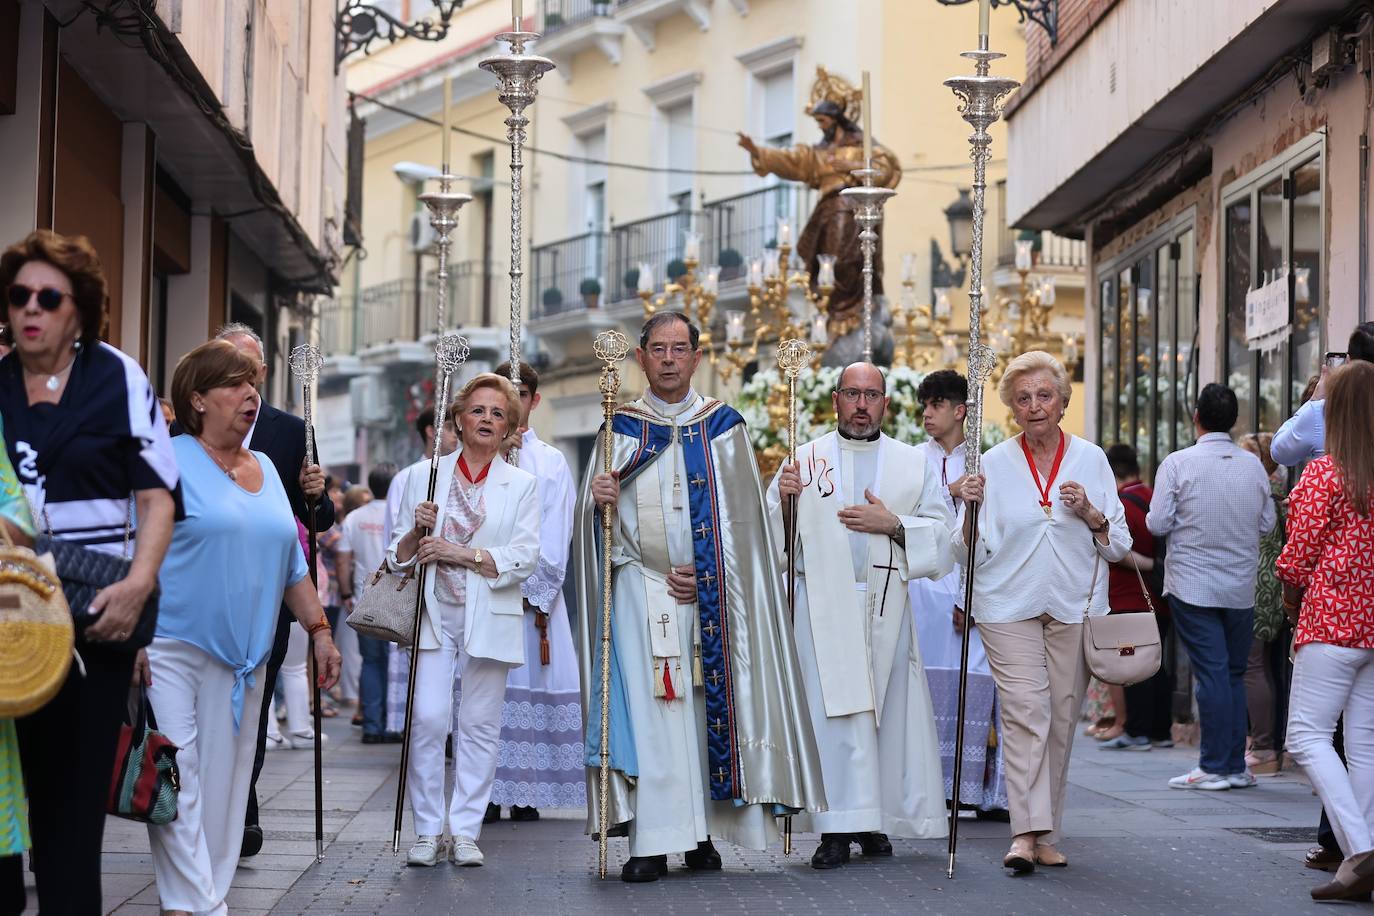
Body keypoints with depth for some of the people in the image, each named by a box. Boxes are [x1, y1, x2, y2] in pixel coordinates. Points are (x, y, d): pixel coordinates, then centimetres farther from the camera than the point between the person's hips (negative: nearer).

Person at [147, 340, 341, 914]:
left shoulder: (266, 471, 15)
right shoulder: (169, 462, -5)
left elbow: (292, 564, 20)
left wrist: (319, 630, 14)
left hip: (243, 660, 6)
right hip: (171, 649, -6)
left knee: (224, 786, 5)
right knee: (175, 782, -10)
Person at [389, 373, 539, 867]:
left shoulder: (521, 485, 7)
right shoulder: (424, 478, 10)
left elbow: (523, 558, -4)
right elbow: (398, 556, 11)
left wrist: (460, 553, -12)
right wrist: (416, 532, -10)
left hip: (489, 619, 0)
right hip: (433, 613, 0)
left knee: (479, 724, 0)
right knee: (428, 718, -10)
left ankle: (465, 830, 7)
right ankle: (428, 830, -1)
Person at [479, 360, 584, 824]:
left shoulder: (551, 462, 9)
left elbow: (555, 539, 3)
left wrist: (538, 595, -5)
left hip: (534, 594, -1)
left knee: (531, 681, -5)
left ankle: (526, 796, -1)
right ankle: (487, 795, -2)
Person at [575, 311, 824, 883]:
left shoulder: (723, 427, 7)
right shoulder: (621, 428, 9)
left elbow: (739, 516, 4)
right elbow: (594, 515, 10)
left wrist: (705, 574, -7)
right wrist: (595, 498, -13)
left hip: (711, 592, 0)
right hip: (642, 588, 0)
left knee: (709, 702, -2)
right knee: (649, 709, -7)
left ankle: (703, 834, 6)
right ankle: (653, 844, -8)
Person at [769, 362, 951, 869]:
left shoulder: (913, 463, 12)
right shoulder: (806, 459, 10)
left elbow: (942, 536, 6)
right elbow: (773, 536, 7)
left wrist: (892, 525, -9)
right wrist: (785, 501, -13)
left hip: (885, 604, 2)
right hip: (822, 603, -1)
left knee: (884, 710, 1)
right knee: (832, 711, -9)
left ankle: (875, 821, 11)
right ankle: (837, 829, -10)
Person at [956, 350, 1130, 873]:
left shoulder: (1091, 459, 6)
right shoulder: (993, 464, 3)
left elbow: (1119, 545, 7)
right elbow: (968, 554, 2)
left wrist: (1090, 515, -10)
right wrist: (971, 510, -15)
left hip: (1075, 609, 2)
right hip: (1010, 608, -2)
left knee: (1061, 719, 4)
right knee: (1025, 712, -14)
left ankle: (1046, 833, 13)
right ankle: (1027, 832, -20)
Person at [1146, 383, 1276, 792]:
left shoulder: (1178, 464, -10)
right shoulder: (1254, 466, 2)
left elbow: (1157, 523, -9)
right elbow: (1267, 524, 8)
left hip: (1193, 585, -3)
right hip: (1241, 587, 3)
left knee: (1211, 674, -3)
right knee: (1234, 674, 11)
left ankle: (1214, 767, -2)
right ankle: (1236, 766, 12)